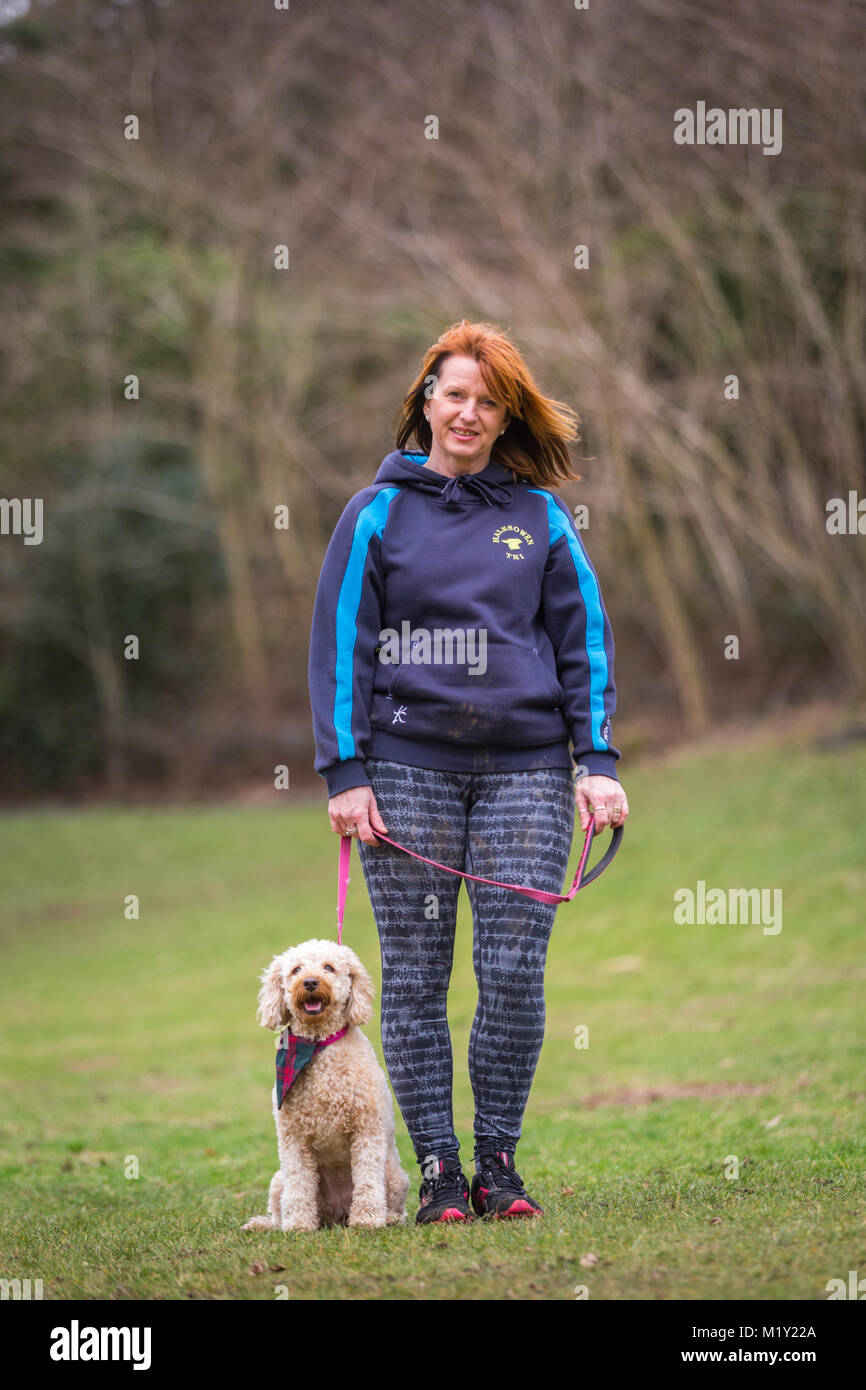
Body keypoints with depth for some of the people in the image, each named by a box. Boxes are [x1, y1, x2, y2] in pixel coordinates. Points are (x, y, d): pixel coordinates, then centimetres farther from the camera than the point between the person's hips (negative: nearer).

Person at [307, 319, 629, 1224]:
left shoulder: (541, 516, 11)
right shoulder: (378, 513, 7)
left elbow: (585, 640, 12)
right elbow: (340, 642, 6)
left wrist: (598, 761, 2)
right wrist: (345, 774, -2)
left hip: (525, 766, 1)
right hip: (408, 766, -1)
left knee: (514, 972, -5)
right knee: (415, 976, 0)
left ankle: (498, 1162, 8)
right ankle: (437, 1170, 6)